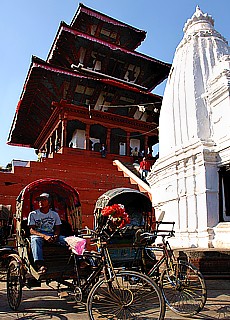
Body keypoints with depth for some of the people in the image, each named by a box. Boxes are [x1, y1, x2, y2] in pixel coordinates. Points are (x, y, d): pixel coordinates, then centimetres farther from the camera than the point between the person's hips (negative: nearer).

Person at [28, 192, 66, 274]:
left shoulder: (55, 214, 16)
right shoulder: (33, 214, 8)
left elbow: (57, 229, 12)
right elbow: (31, 230, -3)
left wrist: (56, 236, -14)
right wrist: (44, 236, -21)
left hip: (51, 235, 2)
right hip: (37, 235, -2)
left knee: (66, 239, -26)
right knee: (35, 240, -39)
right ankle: (40, 265, -54)